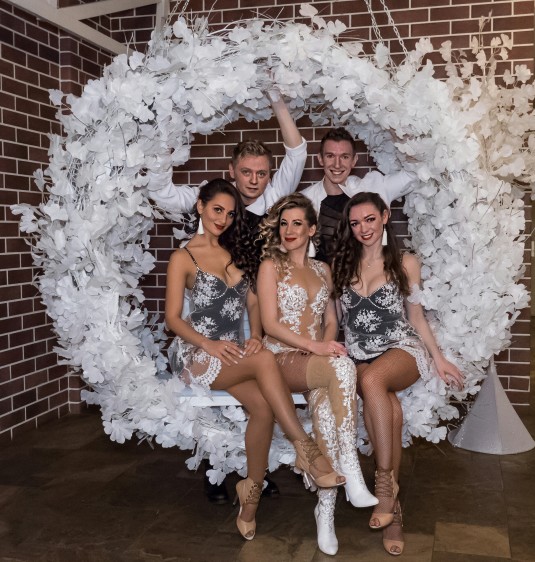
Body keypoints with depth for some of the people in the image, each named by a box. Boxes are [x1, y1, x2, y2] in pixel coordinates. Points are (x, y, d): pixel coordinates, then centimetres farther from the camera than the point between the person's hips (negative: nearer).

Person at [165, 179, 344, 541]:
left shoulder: (236, 251, 17)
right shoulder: (184, 257, 2)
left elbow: (253, 302, 12)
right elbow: (173, 317, -4)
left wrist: (255, 337, -8)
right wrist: (210, 345, -19)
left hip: (233, 352, 5)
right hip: (196, 354, -4)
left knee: (264, 405, -26)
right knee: (265, 360, -33)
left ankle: (252, 491, -10)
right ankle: (305, 450, -29)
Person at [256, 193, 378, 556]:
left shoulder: (322, 270, 19)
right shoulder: (271, 265, 3)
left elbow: (331, 320, 18)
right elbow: (270, 324, -7)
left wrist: (327, 344, -6)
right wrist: (316, 347, -19)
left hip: (317, 360, 4)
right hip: (282, 359, -4)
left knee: (325, 398, -34)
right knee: (343, 367, -35)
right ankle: (351, 473, -33)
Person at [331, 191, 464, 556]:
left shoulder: (406, 263, 8)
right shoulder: (341, 266, 14)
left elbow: (416, 316, 12)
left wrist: (439, 358, 7)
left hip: (402, 350, -2)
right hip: (359, 357, 2)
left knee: (373, 379, -38)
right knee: (390, 408, -31)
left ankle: (385, 481, -30)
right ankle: (393, 505, -23)